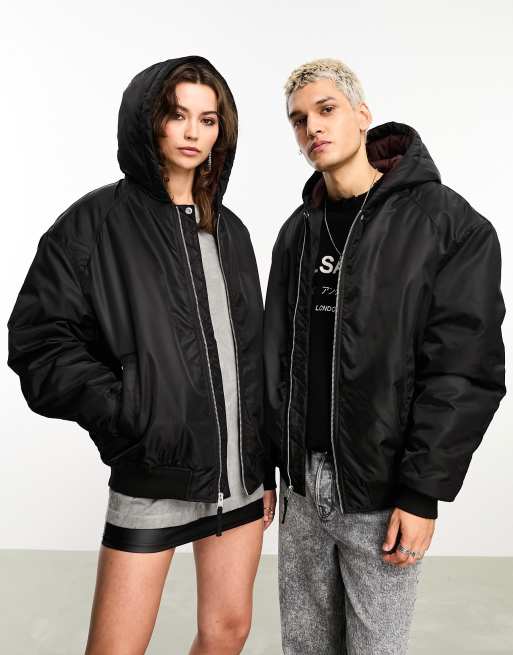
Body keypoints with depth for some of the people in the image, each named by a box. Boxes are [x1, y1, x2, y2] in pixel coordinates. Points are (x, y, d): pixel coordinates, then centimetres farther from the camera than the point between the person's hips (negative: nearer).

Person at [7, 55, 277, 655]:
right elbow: (38, 342, -9)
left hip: (239, 470, 5)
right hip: (151, 472, -4)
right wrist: (129, 414, -19)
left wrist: (266, 469, 11)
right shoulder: (96, 221, -5)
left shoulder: (230, 230, 10)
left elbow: (252, 356, 12)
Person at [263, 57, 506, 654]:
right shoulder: (298, 231, 8)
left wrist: (422, 494, -15)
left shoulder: (446, 221, -9)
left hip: (381, 491, -4)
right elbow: (275, 359, 9)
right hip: (301, 482, 5)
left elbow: (465, 372, -14)